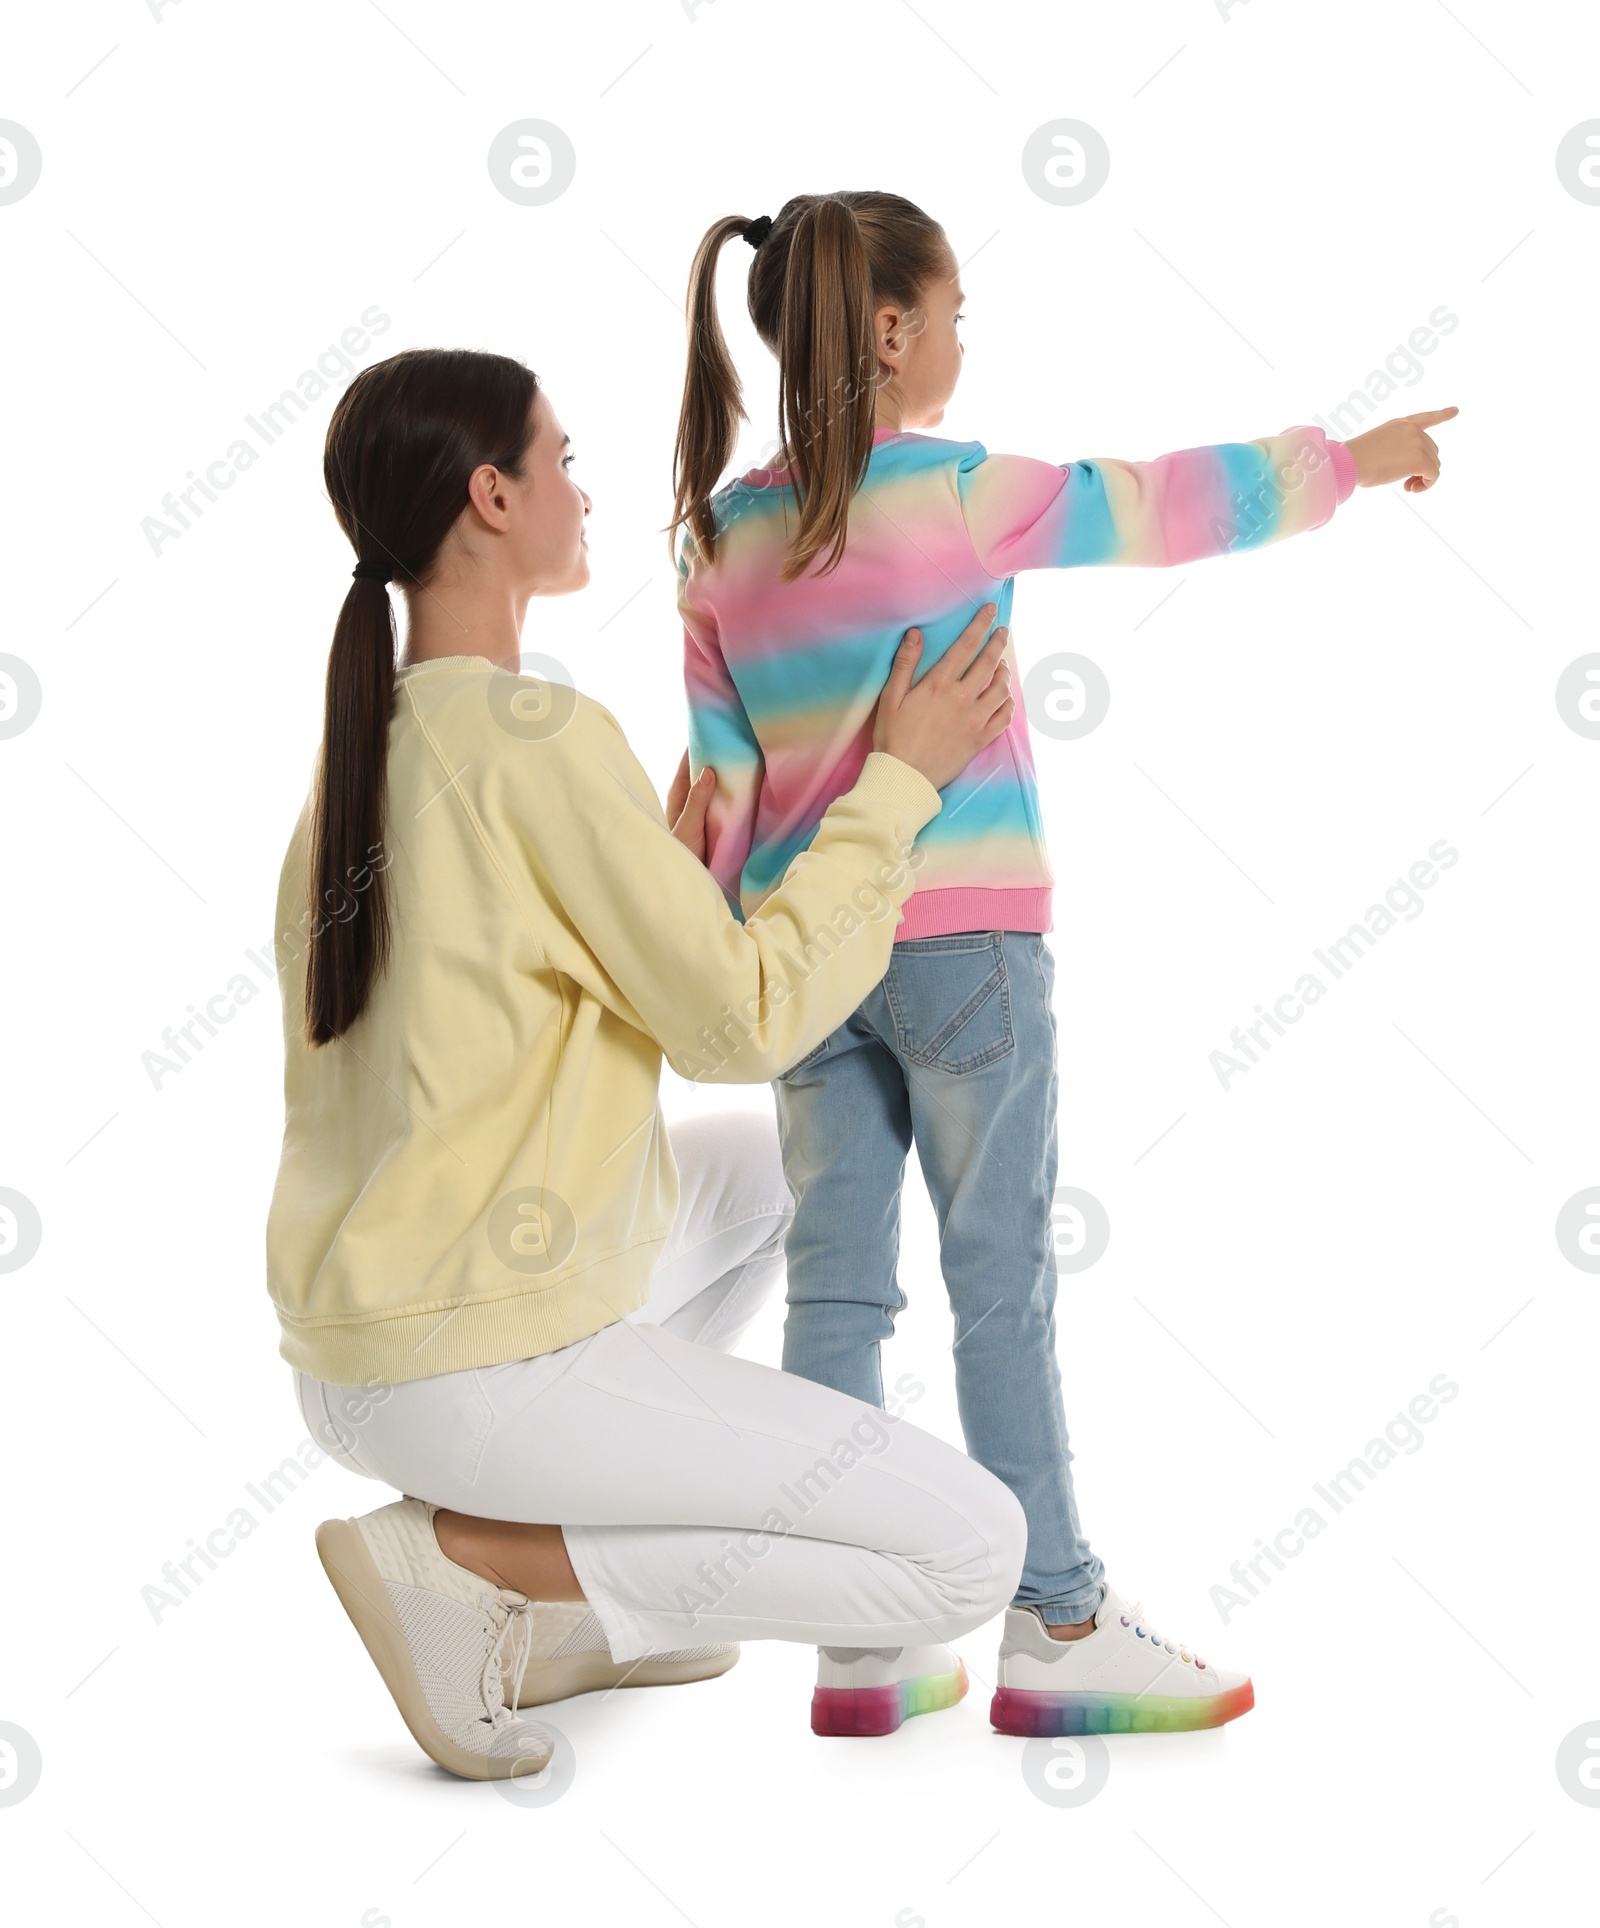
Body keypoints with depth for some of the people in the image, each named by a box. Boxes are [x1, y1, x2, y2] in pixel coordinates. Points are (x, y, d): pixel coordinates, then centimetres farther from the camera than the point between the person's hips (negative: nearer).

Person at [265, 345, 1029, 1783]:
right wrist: (898, 783, -7)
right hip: (480, 1371, -9)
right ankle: (463, 1557, -5)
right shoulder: (535, 734, -17)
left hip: (350, 1352, 9)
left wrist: (658, 870, 10)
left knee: (772, 1165, 30)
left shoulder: (363, 742, 9)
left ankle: (571, 1596, 20)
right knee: (974, 1548, -5)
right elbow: (749, 1018, -15)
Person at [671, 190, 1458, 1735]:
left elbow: (719, 779, 7)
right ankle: (1055, 1632, 9)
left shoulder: (719, 536, 7)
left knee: (836, 1290, 7)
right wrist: (1347, 462, 14)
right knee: (1004, 1286, 1)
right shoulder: (956, 492, -8)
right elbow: (1157, 510, 2)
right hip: (962, 936, -5)